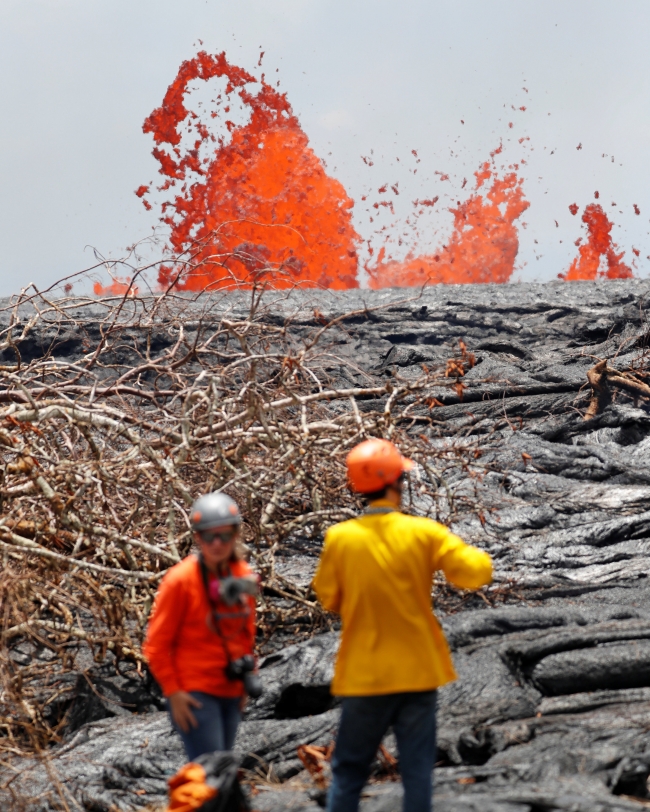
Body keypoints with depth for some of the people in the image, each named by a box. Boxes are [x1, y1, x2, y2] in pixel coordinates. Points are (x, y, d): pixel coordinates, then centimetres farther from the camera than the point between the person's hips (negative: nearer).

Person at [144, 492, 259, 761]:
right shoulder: (180, 580, -13)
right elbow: (156, 645, -9)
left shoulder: (243, 576, 4)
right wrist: (173, 692, -12)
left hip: (230, 692, 6)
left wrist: (245, 681, 16)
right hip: (194, 695, -6)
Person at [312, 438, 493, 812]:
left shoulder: (340, 538, -8)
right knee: (417, 770, 7)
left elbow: (328, 597, 3)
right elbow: (477, 572, -8)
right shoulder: (424, 533, -10)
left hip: (363, 675, 1)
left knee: (349, 770, 11)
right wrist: (477, 556, 13)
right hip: (418, 671, 0)